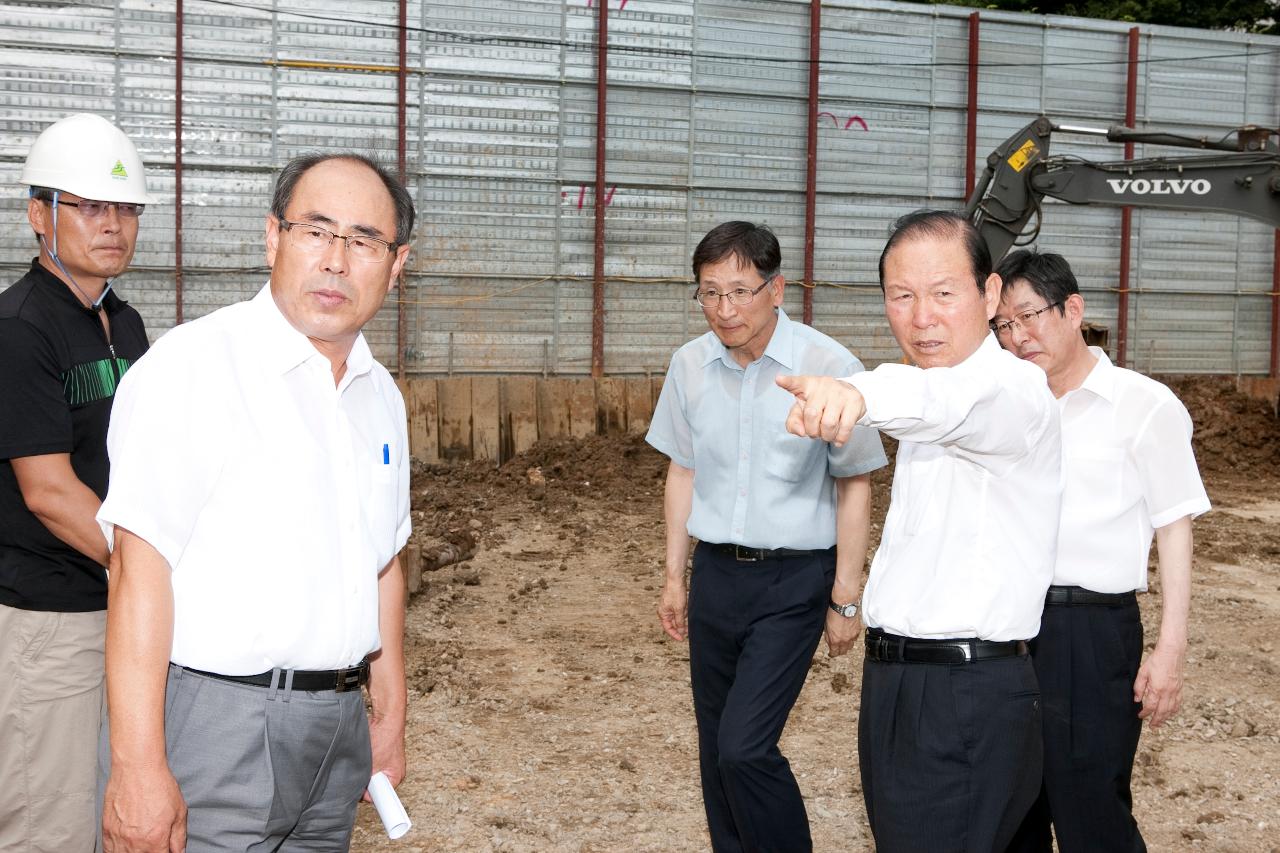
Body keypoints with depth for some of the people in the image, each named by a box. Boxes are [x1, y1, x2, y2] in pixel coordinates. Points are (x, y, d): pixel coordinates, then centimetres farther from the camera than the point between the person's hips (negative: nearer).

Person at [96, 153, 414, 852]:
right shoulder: (194, 364, -13)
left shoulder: (381, 395, 11)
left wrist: (389, 714, 20)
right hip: (210, 723, -7)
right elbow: (139, 566, -19)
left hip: (334, 730, 7)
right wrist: (137, 767, -23)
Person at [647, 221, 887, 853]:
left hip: (794, 580, -5)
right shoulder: (691, 365, -1)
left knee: (745, 748, -12)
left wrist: (845, 600, -5)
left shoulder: (830, 367, -15)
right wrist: (674, 576, 14)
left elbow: (855, 487, -7)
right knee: (716, 748, 13)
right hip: (716, 570, 5)